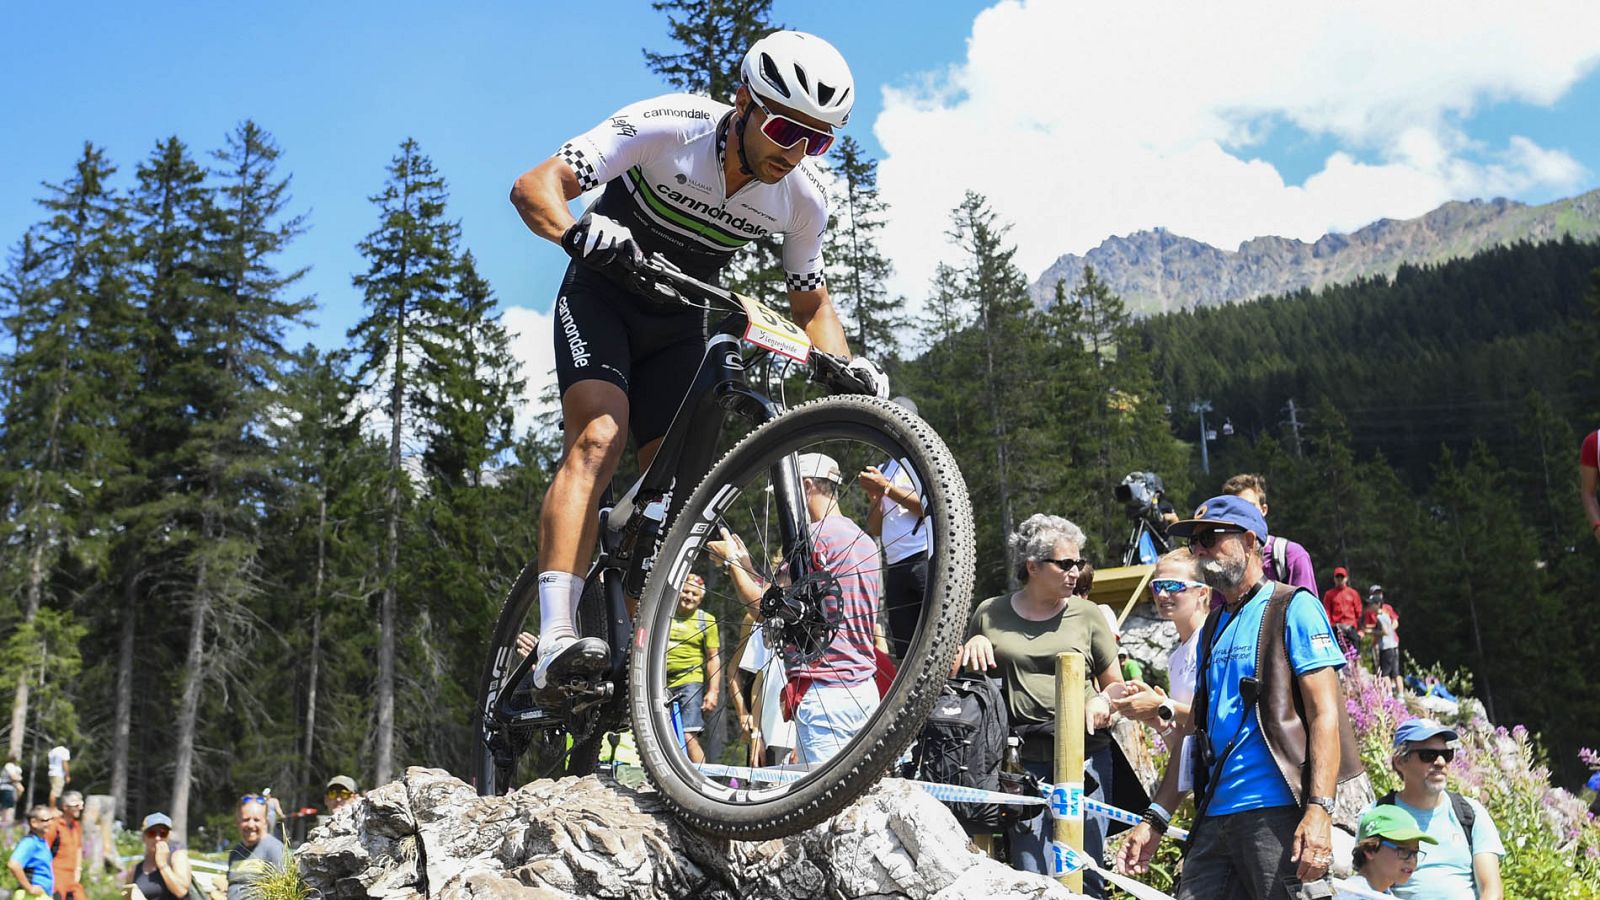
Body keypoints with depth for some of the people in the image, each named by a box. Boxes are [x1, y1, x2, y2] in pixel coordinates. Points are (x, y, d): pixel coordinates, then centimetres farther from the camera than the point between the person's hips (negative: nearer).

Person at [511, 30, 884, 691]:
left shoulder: (803, 200, -14)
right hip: (603, 295, -4)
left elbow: (810, 301, 2)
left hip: (680, 323, 5)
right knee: (600, 436, -28)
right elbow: (534, 187, -29)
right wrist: (578, 232, -51)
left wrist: (843, 365, -18)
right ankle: (556, 641, -35)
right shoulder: (666, 128, -26)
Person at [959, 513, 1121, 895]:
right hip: (1023, 760, 0)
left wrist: (1103, 701, -8)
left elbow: (1115, 686, 15)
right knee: (1033, 879, -6)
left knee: (1083, 877, 0)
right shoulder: (990, 614, 10)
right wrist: (972, 644, 2)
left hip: (1084, 759, 1)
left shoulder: (1087, 614, 9)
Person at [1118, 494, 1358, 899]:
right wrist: (1156, 820, 15)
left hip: (1278, 810, -6)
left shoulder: (1293, 608, 0)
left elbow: (1325, 715, -9)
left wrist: (1320, 809, -20)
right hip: (1215, 817, 7)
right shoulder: (1213, 626, 20)